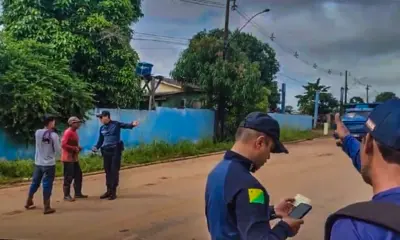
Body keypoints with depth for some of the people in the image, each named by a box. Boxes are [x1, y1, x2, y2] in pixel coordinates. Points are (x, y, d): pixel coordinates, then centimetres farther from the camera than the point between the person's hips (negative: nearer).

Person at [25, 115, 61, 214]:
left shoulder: (37, 132, 0)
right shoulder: (54, 135, -14)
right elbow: (58, 151, -11)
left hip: (38, 163, 5)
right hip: (49, 164, -5)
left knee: (35, 182, 19)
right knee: (47, 185, 0)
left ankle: (29, 202, 34)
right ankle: (47, 207, 4)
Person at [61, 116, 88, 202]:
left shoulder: (74, 132, 13)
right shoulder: (68, 132, -16)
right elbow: (63, 144, -23)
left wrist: (78, 147, 7)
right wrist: (74, 148, -20)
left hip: (74, 158, 10)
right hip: (68, 158, -10)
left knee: (78, 175, 12)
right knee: (68, 177, -4)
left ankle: (78, 193, 21)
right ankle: (66, 195, 5)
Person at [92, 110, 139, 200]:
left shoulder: (116, 124, -6)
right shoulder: (102, 128, 10)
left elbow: (125, 125, -20)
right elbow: (101, 140, 18)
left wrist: (132, 124, -41)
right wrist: (96, 147, 0)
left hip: (116, 150, -5)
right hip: (106, 151, 6)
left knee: (114, 171, -1)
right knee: (107, 171, 10)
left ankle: (113, 192, 6)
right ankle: (108, 190, 21)